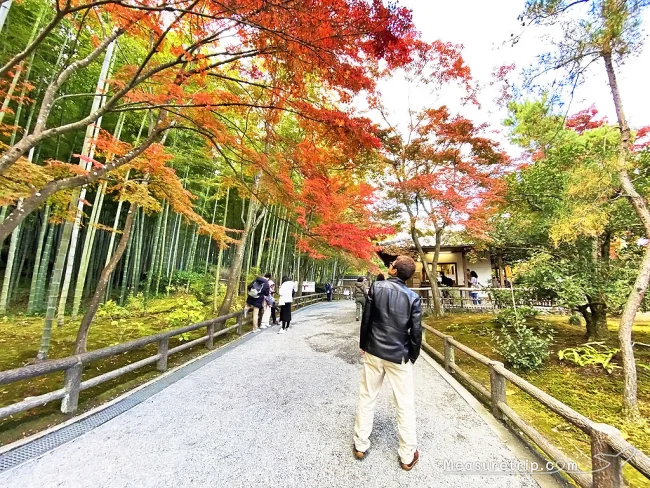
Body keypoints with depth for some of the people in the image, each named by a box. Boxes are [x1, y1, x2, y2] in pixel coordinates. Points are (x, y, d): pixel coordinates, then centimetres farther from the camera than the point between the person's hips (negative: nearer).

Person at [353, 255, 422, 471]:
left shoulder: (377, 287, -11)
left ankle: (360, 445, 30)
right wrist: (413, 356, 8)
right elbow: (416, 331, -8)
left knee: (367, 398, 16)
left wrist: (363, 345, 8)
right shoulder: (413, 297, -11)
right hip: (399, 356, -1)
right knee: (405, 405, 15)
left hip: (374, 352, 1)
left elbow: (366, 319, -6)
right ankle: (408, 456, 28)